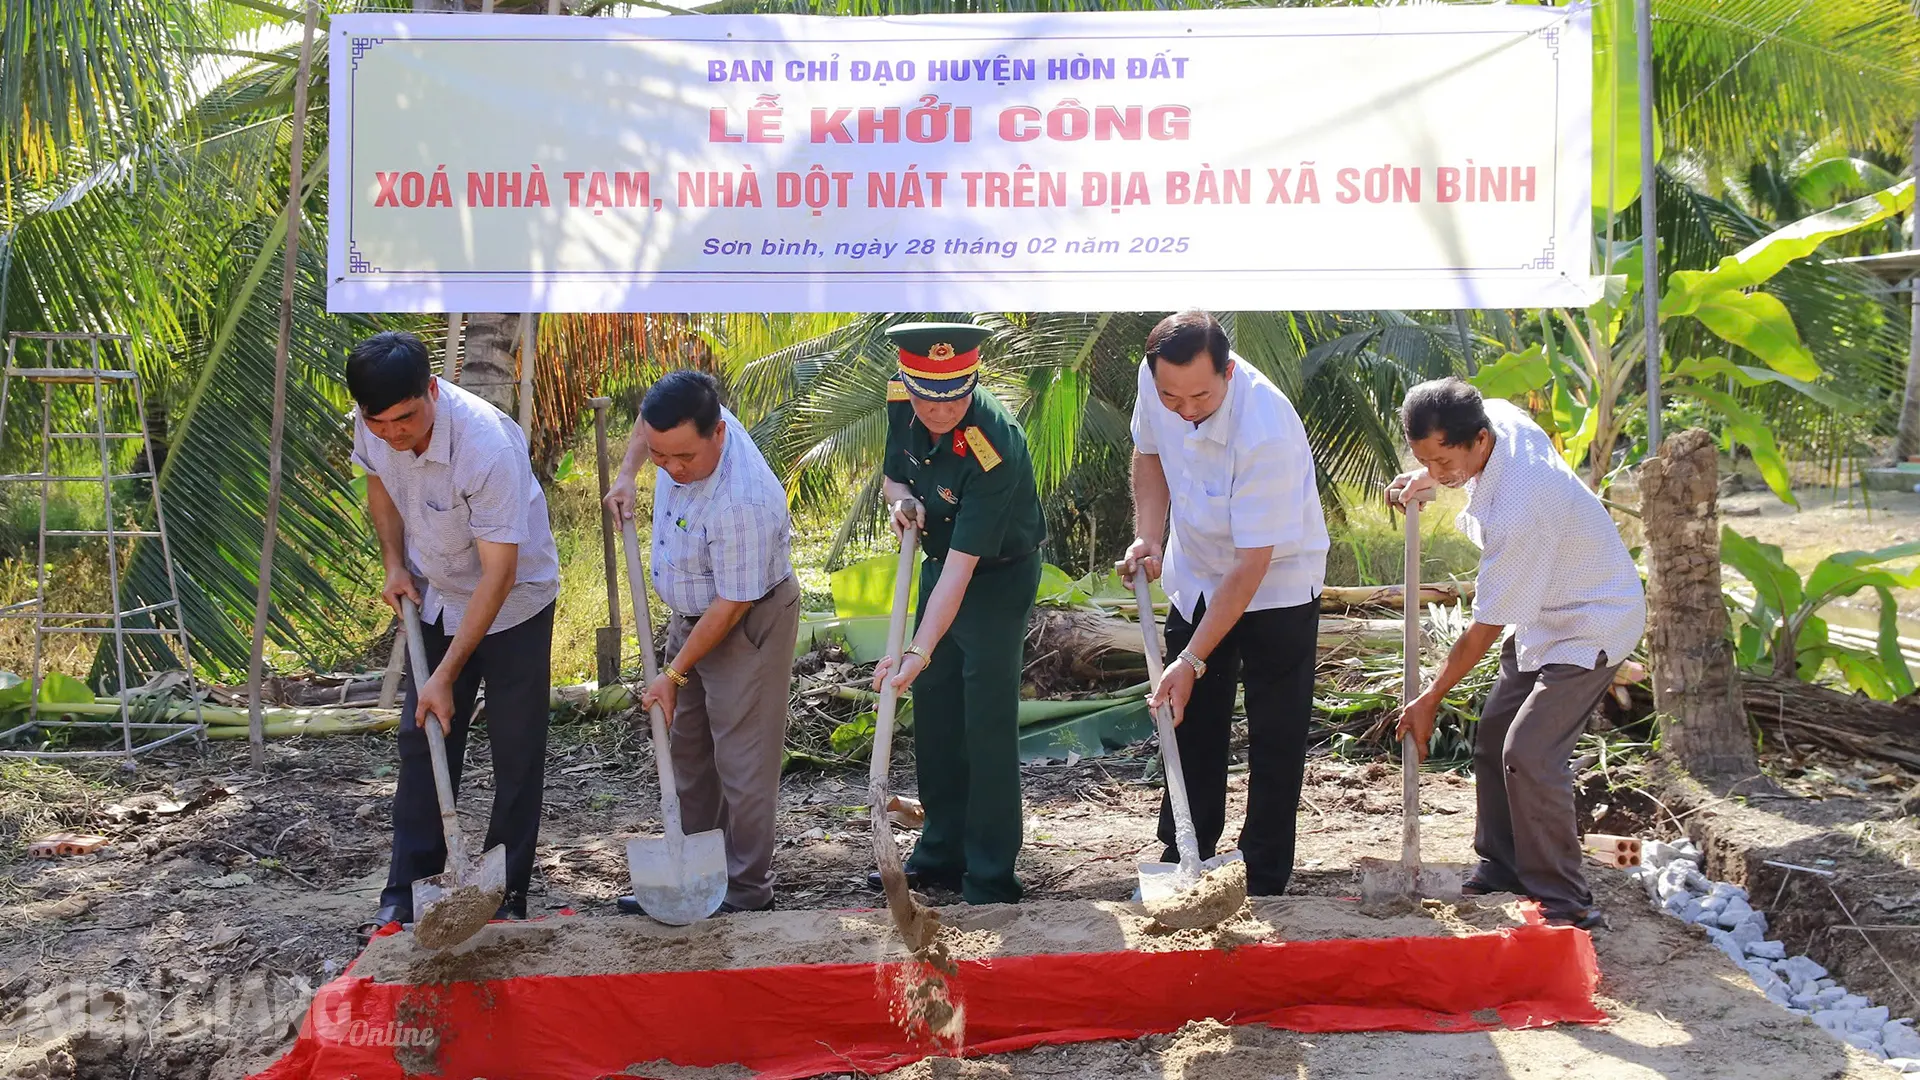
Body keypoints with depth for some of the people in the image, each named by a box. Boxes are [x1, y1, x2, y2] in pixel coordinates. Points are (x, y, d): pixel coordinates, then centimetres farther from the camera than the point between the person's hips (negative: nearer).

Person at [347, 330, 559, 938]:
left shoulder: (487, 445, -37)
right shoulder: (373, 426, -18)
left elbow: (498, 574, -33)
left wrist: (446, 674, -31)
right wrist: (394, 563, -4)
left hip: (513, 601, -5)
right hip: (436, 597, 6)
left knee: (516, 752, -1)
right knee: (422, 740, 7)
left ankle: (507, 895, 10)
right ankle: (406, 893, 14)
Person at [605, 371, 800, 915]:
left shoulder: (742, 503, -38)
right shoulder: (686, 424, -15)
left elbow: (731, 605, -27)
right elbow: (648, 420, 14)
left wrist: (674, 674, -19)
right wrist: (627, 475, 2)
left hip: (747, 627, -9)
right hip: (690, 615, 9)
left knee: (741, 763, -4)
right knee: (688, 748, 17)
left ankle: (746, 893, 5)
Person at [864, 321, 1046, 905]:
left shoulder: (994, 447, -35)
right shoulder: (901, 402, -14)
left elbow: (960, 570, -38)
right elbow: (893, 473, 7)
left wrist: (919, 651, -44)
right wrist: (902, 499, -17)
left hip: (999, 577, -8)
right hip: (941, 562, 8)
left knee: (986, 725, -9)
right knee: (932, 711, 14)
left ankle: (990, 881, -2)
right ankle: (941, 854, 27)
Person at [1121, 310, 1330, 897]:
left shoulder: (1267, 431, -37)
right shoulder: (1156, 380, -18)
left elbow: (1251, 563, -32)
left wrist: (1192, 661, -30)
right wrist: (1148, 536, -8)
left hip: (1275, 587, -6)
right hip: (1196, 575, 6)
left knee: (1274, 741, -2)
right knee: (1189, 721, 14)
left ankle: (1264, 886, 8)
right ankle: (1183, 858, 27)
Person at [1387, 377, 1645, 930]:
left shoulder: (1515, 516, -37)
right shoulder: (1499, 415, -13)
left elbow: (1483, 631, -25)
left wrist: (1431, 699, -13)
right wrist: (1426, 479, 2)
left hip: (1590, 625, -10)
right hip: (1545, 613, 10)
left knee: (1529, 753, -19)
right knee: (1492, 738, 13)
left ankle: (1566, 901, -11)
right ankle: (1503, 862, 27)